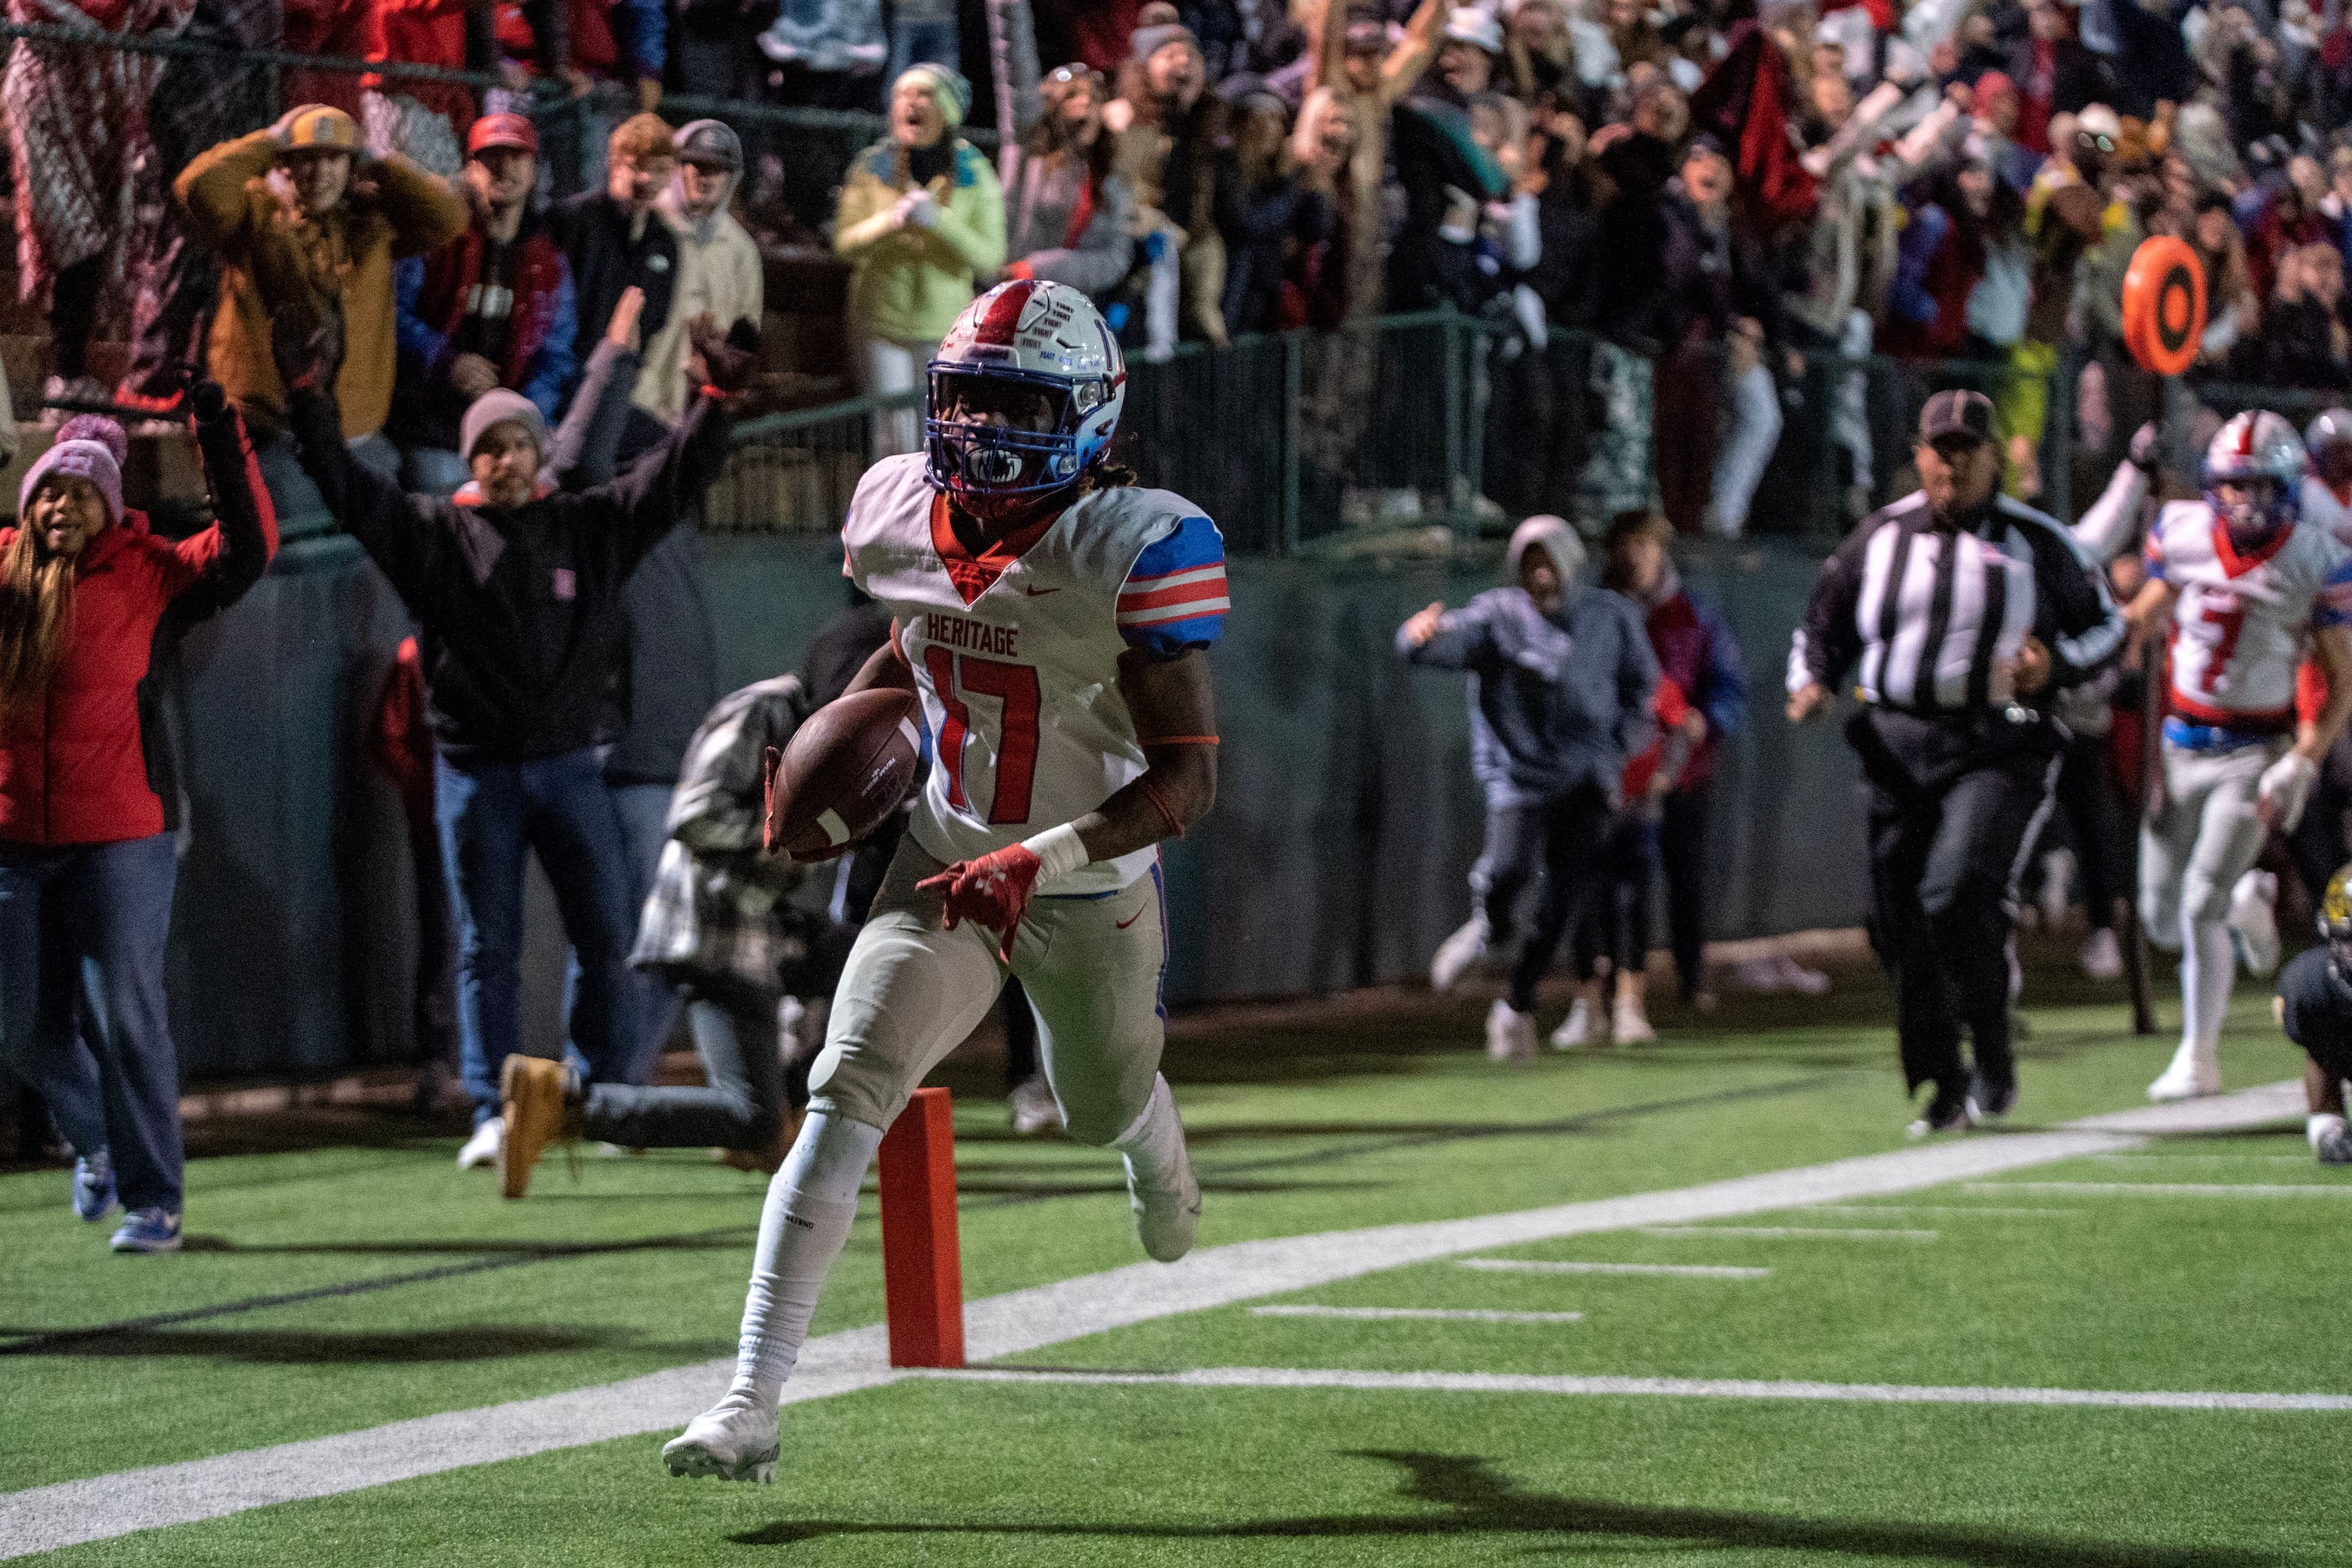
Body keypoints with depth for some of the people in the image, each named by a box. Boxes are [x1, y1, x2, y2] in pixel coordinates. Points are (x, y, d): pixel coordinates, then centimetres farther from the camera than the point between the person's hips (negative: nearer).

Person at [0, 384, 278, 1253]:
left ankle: (153, 1202, 3)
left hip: (119, 838, -4)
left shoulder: (144, 575, -3)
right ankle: (95, 1143, 39)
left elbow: (247, 549, -14)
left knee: (125, 1018, -6)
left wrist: (220, 434, -20)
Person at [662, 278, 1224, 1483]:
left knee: (1104, 1107, 24)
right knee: (847, 1097, -18)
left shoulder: (1137, 552, -26)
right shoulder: (904, 515, -8)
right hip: (946, 863, 2)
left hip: (1092, 888, -2)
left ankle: (1160, 1162, 67)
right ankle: (752, 1403, -23)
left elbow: (1187, 781, -27)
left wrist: (1037, 863, -37)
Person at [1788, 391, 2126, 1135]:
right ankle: (1942, 1086, 12)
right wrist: (1811, 681, 0)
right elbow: (1826, 622, 20)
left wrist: (2055, 667, -9)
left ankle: (1994, 1059, -2)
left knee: (1956, 896, -22)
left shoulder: (2036, 542, 4)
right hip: (1897, 747, 4)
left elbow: (2105, 625, 11)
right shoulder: (1881, 536, 11)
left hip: (1996, 751, -4)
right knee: (1898, 921, 0)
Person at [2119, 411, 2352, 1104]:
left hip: (2256, 753, -4)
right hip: (2181, 747, 4)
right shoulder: (2183, 534, -4)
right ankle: (2243, 905, 39)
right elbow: (2145, 619, 12)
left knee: (2202, 905, -14)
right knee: (2162, 921, 4)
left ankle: (2198, 1058, 3)